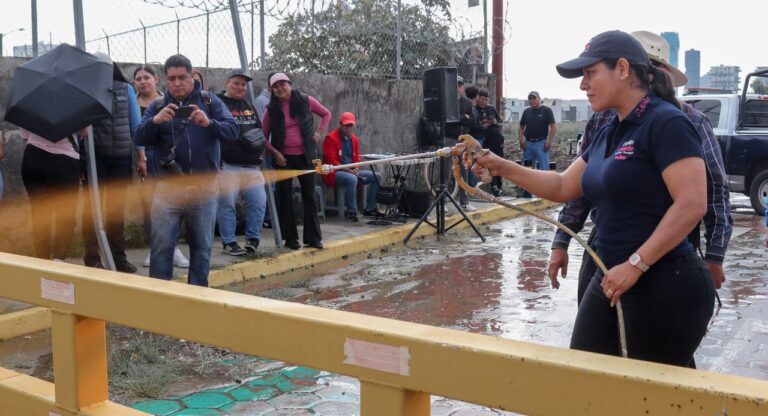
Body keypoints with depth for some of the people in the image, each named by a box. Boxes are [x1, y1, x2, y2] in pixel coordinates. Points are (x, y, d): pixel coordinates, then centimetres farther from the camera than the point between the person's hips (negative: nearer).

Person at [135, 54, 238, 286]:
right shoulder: (157, 106, 7)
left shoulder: (209, 102, 4)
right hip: (168, 188, 0)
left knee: (202, 247, 9)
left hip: (204, 189, 0)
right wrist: (155, 121, -25)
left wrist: (209, 123, -28)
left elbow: (232, 131, -8)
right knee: (161, 246, -1)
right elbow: (139, 138, -5)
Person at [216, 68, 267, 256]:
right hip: (228, 166, -6)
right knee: (227, 205, -2)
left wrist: (260, 149, 11)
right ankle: (228, 242, 10)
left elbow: (259, 129, 27)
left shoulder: (249, 106, 20)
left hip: (252, 166, 6)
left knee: (259, 202, 3)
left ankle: (253, 238, 17)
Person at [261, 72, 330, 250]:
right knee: (285, 198, 4)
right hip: (283, 158, 0)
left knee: (309, 196, 4)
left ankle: (313, 237, 13)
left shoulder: (306, 101, -2)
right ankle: (290, 238, 14)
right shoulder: (271, 109, -2)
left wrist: (319, 132, 1)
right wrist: (274, 152, -10)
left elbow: (326, 114, 11)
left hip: (305, 156, 0)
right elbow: (263, 136, 2)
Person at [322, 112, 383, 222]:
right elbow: (331, 161, -16)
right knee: (352, 179, -38)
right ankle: (350, 212, -28)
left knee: (376, 177, 0)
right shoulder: (331, 138, -11)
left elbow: (357, 158, 18)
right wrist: (348, 170, -23)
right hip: (334, 173, -8)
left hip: (351, 171, 8)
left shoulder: (354, 139, 12)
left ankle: (370, 208, 8)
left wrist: (355, 169, -5)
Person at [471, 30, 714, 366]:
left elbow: (692, 205, -21)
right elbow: (563, 187, 18)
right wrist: (502, 167, 8)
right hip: (611, 281, 8)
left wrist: (635, 265, -23)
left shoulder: (666, 122, -14)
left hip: (665, 286, -8)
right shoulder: (609, 134, 12)